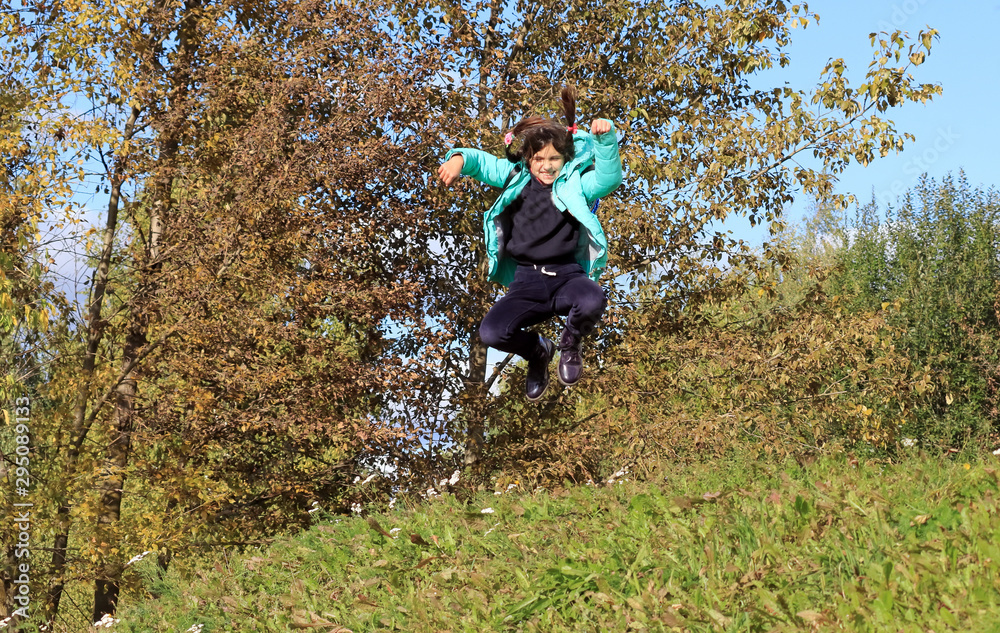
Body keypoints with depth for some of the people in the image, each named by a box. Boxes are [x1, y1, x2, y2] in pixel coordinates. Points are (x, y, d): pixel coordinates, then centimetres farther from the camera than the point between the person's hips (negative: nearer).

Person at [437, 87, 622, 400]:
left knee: (593, 302, -37)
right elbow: (482, 161, 14)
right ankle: (537, 351, 16)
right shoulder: (516, 176, 13)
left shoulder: (575, 183, 6)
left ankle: (570, 345, 3)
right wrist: (460, 158, -10)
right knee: (491, 332, -23)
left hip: (567, 276, -2)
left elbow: (609, 178, -9)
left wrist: (606, 140, -26)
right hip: (527, 282, 2)